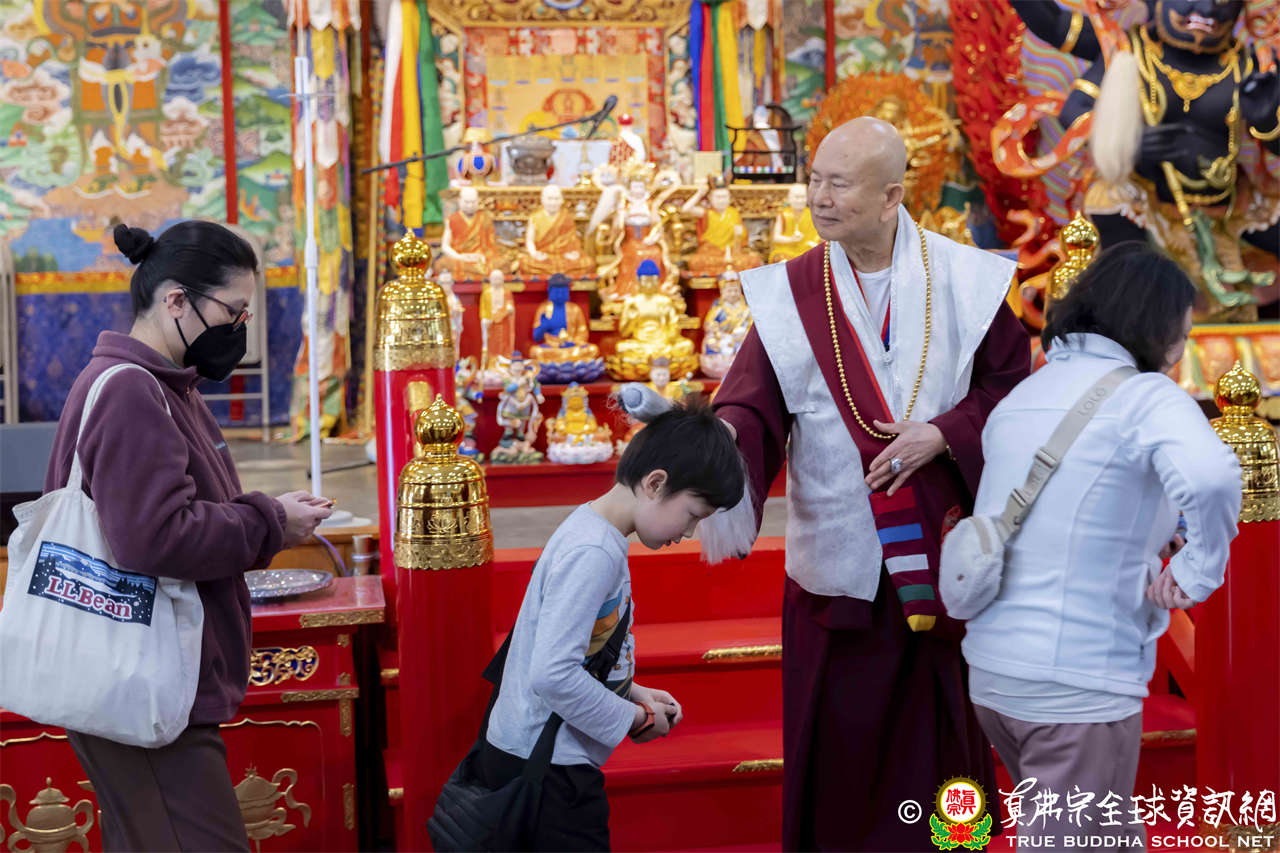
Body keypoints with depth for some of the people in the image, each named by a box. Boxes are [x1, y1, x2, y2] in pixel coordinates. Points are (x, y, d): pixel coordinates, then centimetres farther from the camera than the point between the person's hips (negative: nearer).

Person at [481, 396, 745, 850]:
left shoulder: (595, 531, 9)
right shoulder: (593, 553, -22)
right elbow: (552, 676, -29)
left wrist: (633, 692, 9)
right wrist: (633, 718, -16)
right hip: (544, 768, -10)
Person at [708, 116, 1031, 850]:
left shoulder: (963, 281, -2)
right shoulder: (791, 295, -2)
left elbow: (1012, 387, 1)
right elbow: (755, 407, -9)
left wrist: (943, 434, -14)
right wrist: (727, 435, -31)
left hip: (942, 554, 0)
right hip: (839, 560, 0)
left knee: (940, 729, 9)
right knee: (841, 735, 5)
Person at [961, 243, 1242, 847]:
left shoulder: (1022, 395, 12)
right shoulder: (1147, 396, -11)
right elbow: (1210, 475, -31)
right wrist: (1200, 570, -16)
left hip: (991, 669, 8)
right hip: (1078, 683, -7)